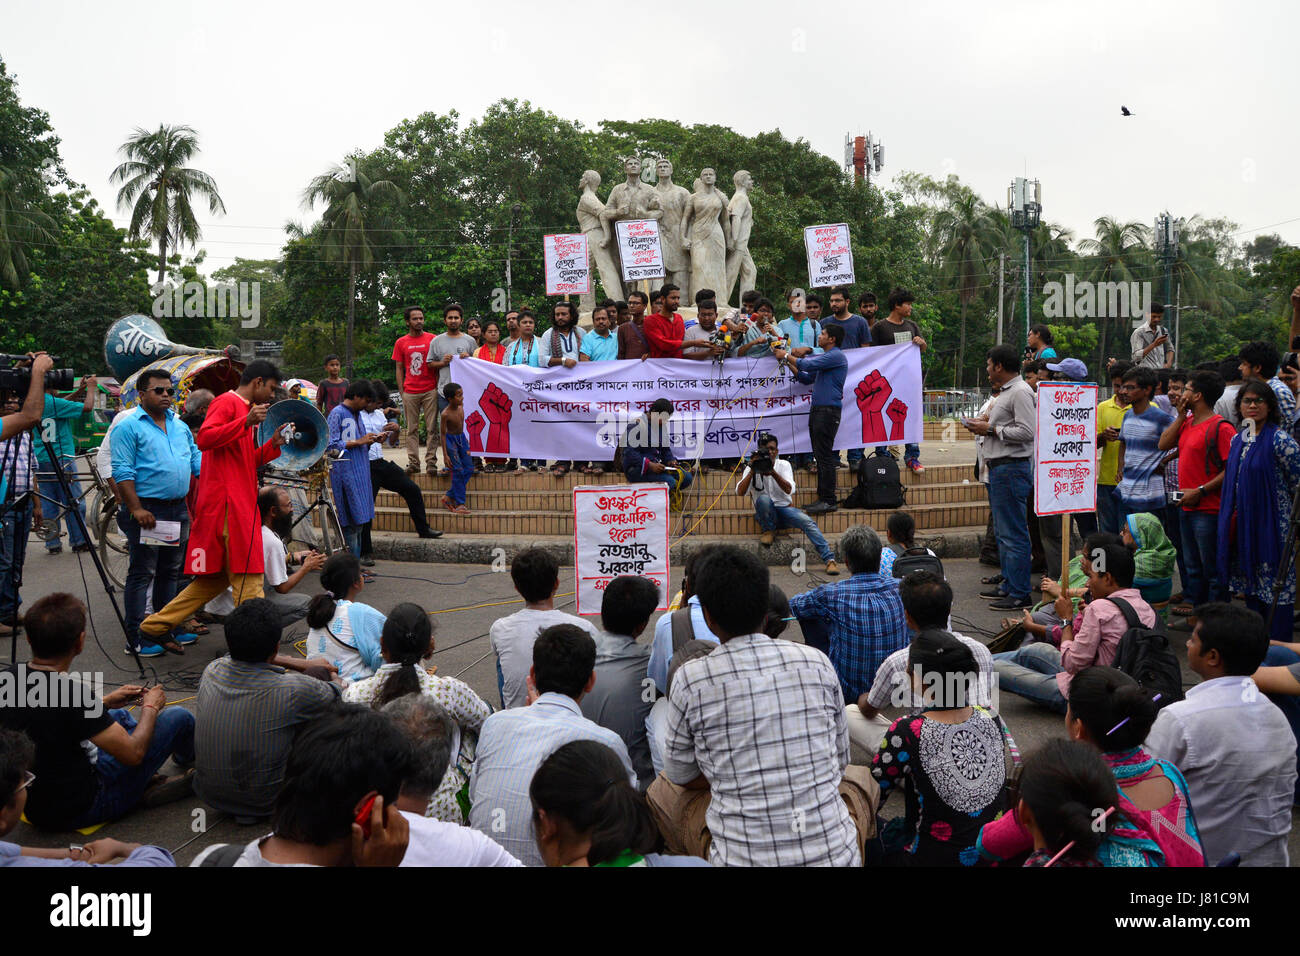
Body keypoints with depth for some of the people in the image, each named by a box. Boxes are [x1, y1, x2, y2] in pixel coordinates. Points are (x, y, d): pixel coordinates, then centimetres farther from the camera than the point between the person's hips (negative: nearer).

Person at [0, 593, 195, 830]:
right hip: (79, 810, -8)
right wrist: (150, 708, -2)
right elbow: (133, 753, -21)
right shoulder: (71, 694, -31)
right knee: (179, 718, 2)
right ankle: (190, 765, 37)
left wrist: (103, 702, 14)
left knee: (119, 715, 28)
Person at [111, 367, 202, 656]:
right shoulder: (129, 426, -7)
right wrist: (136, 509, -19)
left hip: (178, 510, 7)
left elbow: (197, 459, 17)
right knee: (142, 573, -2)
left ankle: (169, 629, 23)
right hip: (147, 510, -7)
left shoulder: (179, 425, 15)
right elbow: (122, 472, -12)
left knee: (170, 572, 14)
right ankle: (137, 637, 3)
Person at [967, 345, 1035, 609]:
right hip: (999, 467, 11)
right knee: (1002, 531, 17)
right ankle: (1008, 585, 26)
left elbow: (1025, 431, -22)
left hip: (1012, 468, -11)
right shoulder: (1005, 392, 19)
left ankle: (1019, 594, -4)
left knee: (1013, 533, -8)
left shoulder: (1020, 392, -13)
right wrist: (983, 425, 9)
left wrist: (991, 429, -14)